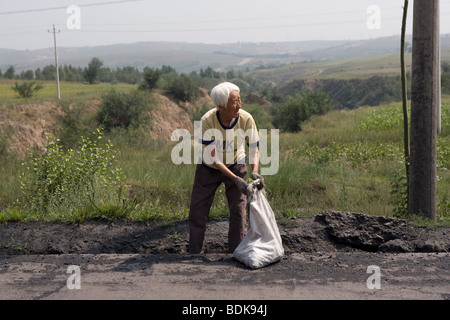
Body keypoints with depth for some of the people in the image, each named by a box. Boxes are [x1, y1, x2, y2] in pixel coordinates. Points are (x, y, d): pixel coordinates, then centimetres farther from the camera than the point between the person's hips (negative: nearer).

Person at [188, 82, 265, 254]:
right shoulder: (207, 121, -31)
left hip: (236, 166, 1)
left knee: (238, 209, -2)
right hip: (209, 168, -1)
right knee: (198, 210, 3)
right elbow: (214, 158, -29)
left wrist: (255, 172, -34)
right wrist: (235, 179, -37)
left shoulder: (246, 119, -26)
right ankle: (195, 252, 19)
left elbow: (254, 149, -15)